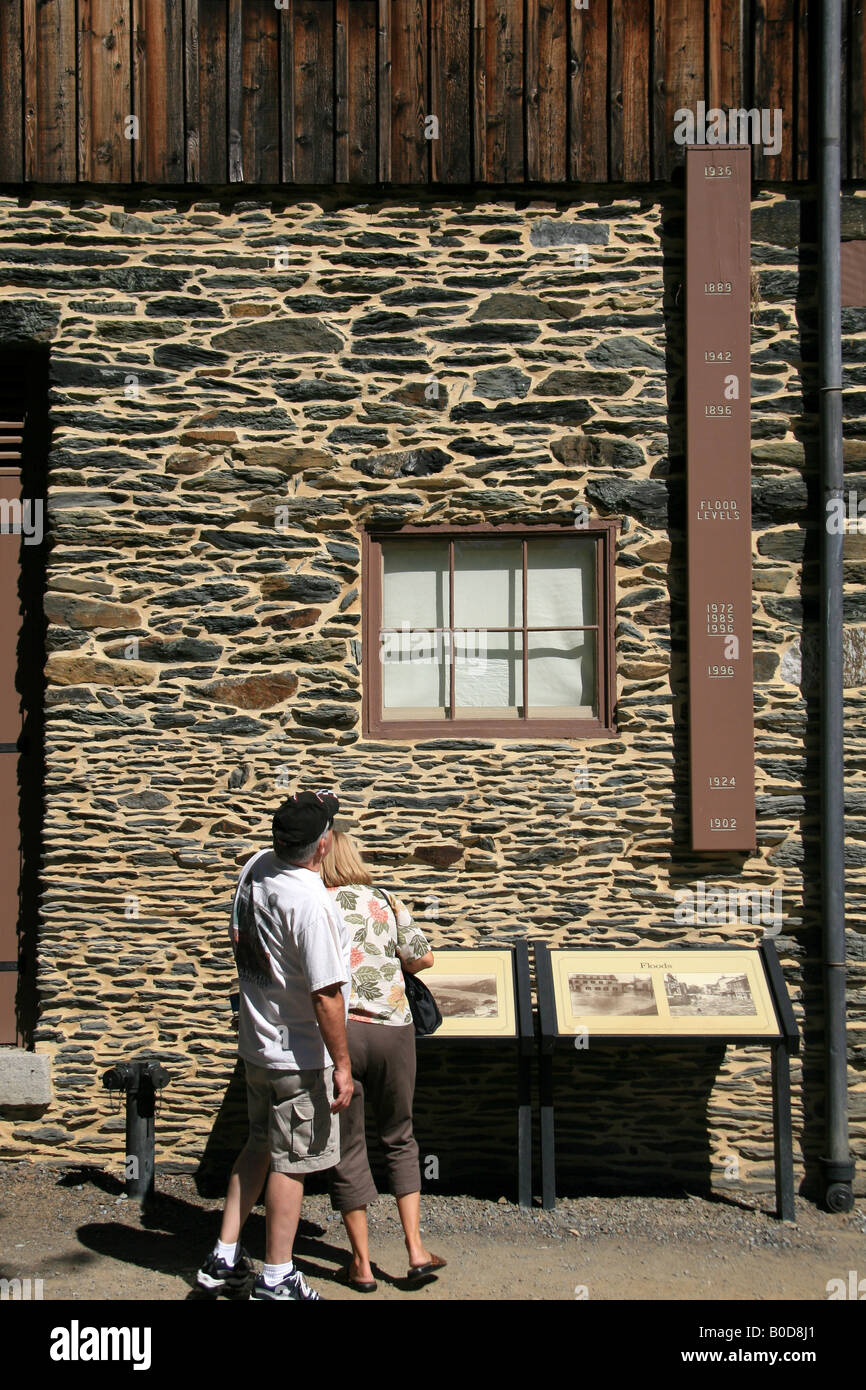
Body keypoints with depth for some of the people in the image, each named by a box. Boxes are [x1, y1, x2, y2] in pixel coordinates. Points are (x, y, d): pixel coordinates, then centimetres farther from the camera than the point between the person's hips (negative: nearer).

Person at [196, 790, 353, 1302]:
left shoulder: (255, 868, -4)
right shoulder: (311, 904, -27)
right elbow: (326, 994, -25)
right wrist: (341, 1063, -17)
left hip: (256, 1042, 8)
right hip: (299, 1053, -8)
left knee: (261, 1146, 21)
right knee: (292, 1162, 6)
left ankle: (224, 1258, 27)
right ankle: (276, 1278, 18)